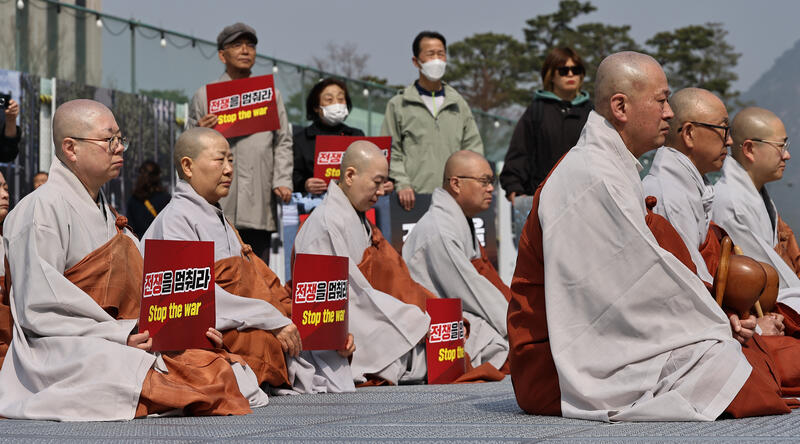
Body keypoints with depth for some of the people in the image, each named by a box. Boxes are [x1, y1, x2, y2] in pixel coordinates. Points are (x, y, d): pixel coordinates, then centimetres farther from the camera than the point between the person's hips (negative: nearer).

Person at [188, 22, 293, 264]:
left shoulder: (271, 95, 18)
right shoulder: (204, 96, 10)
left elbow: (283, 142, 15)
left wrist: (282, 181, 1)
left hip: (260, 204, 3)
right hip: (218, 203, -2)